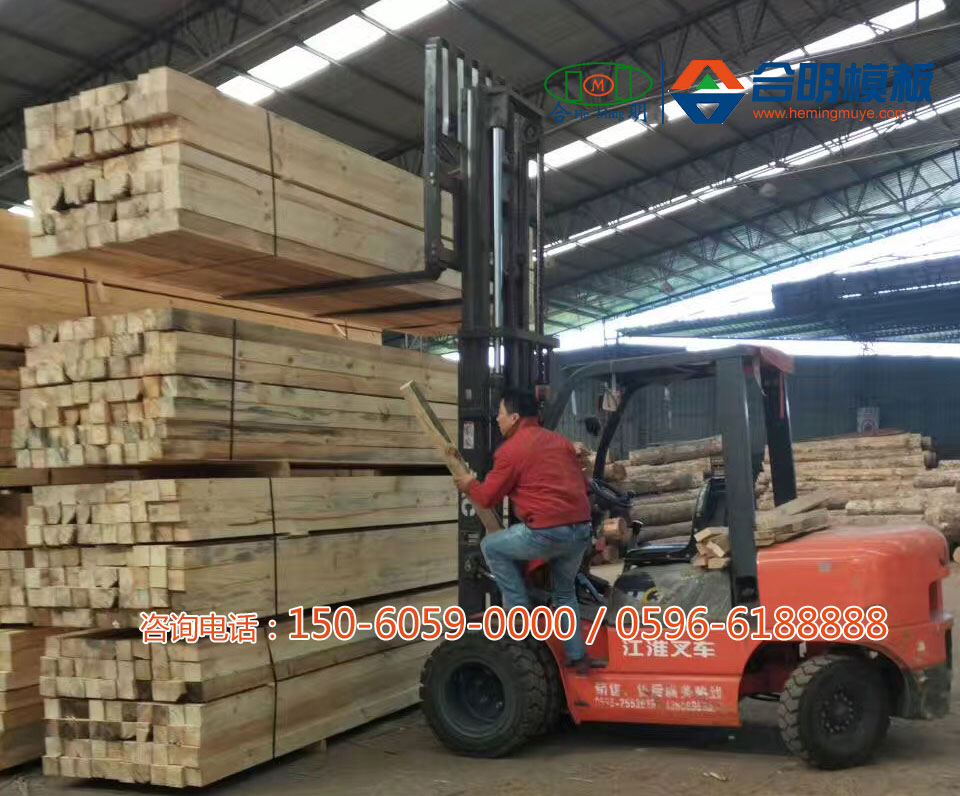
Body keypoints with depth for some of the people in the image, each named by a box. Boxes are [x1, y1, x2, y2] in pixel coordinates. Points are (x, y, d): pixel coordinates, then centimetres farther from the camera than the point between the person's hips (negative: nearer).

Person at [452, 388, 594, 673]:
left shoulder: (511, 449, -2)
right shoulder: (560, 441, 19)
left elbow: (488, 497, 4)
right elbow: (582, 485, 25)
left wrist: (469, 484, 24)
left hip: (547, 532, -7)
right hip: (582, 530, 7)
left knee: (491, 546, 15)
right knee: (565, 591, 27)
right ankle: (577, 657, 23)